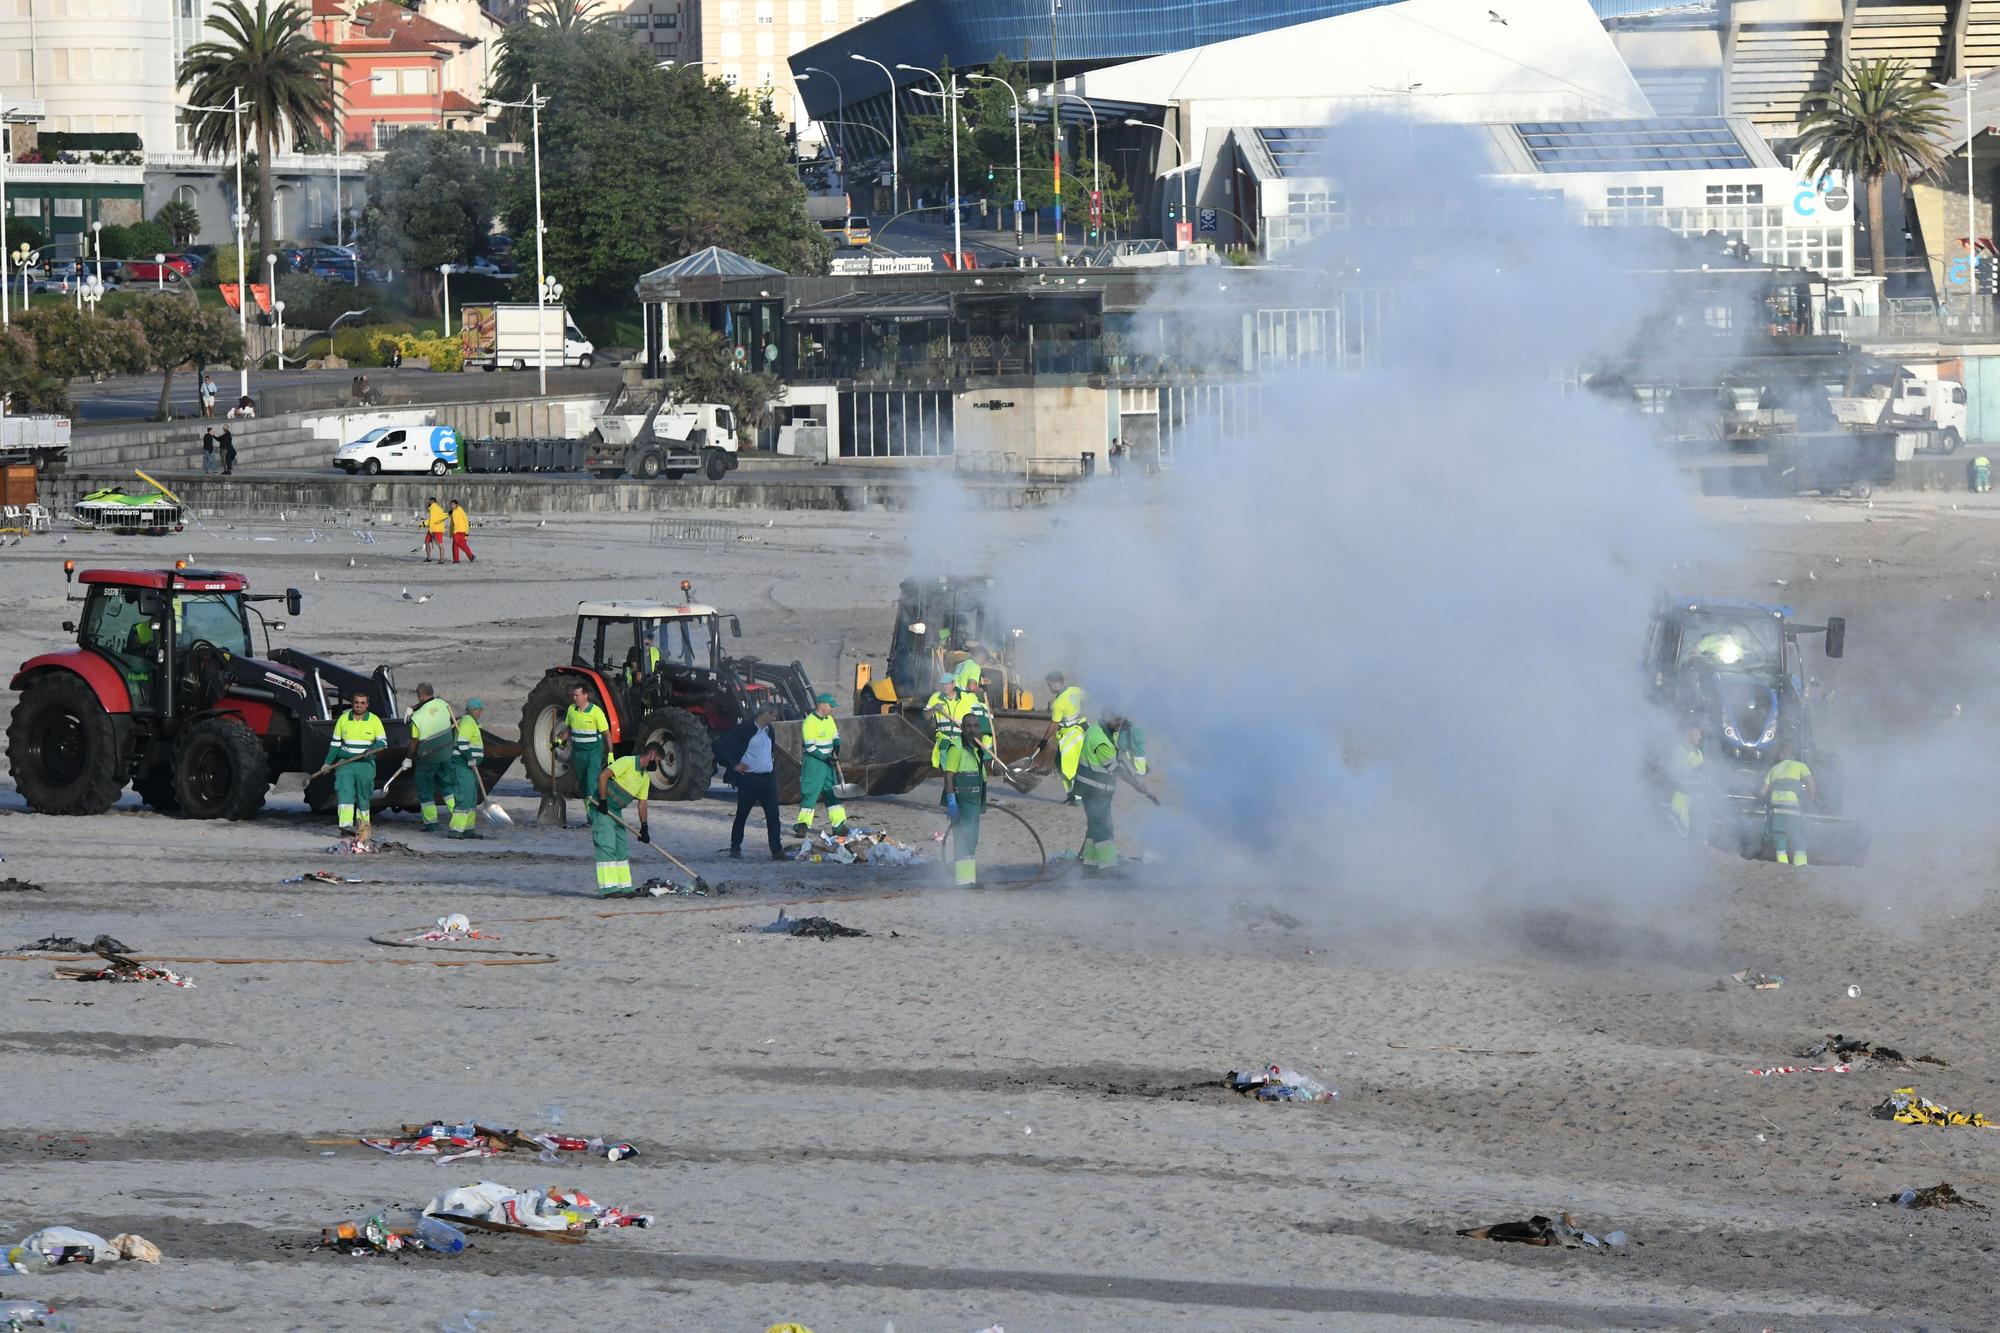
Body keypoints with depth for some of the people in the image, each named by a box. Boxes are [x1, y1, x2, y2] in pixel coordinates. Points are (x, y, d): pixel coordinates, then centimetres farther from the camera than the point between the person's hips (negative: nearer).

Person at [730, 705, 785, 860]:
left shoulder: (768, 730, 12)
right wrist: (735, 764, -11)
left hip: (767, 778, 6)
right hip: (749, 778, -6)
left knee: (773, 815, -1)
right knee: (742, 815, 5)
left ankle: (777, 851, -2)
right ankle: (735, 849, 16)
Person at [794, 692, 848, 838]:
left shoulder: (829, 719, 9)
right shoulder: (810, 722, -16)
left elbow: (836, 738, 17)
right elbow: (809, 747, -18)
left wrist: (836, 753, -2)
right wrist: (826, 758, -17)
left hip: (827, 762, 8)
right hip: (813, 762, -8)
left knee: (832, 792, 8)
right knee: (810, 792, -7)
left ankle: (838, 826, 11)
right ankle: (803, 825, -1)